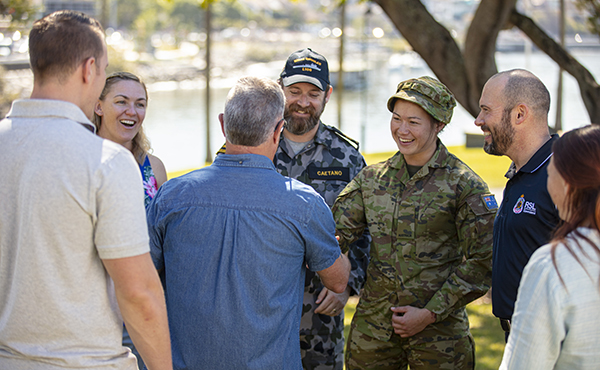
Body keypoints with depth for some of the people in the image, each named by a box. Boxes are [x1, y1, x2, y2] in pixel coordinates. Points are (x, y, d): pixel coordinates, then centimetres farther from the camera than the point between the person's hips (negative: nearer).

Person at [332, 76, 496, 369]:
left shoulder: (464, 185, -5)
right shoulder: (372, 178, 8)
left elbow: (481, 263, -6)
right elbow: (337, 230, 1)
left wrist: (431, 313, -10)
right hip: (373, 325, 3)